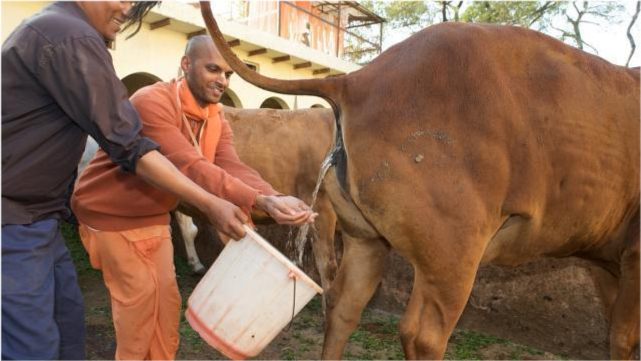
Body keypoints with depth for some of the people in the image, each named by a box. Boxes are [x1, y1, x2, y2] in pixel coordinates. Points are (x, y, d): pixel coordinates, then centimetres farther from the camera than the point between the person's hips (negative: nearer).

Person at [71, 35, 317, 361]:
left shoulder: (216, 117, -4)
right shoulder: (152, 102, -29)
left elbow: (233, 168, -19)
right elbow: (191, 168, -40)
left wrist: (277, 200, -38)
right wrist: (260, 201, -51)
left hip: (154, 217, 7)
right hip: (110, 214, -6)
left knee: (166, 297, 9)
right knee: (139, 295, 0)